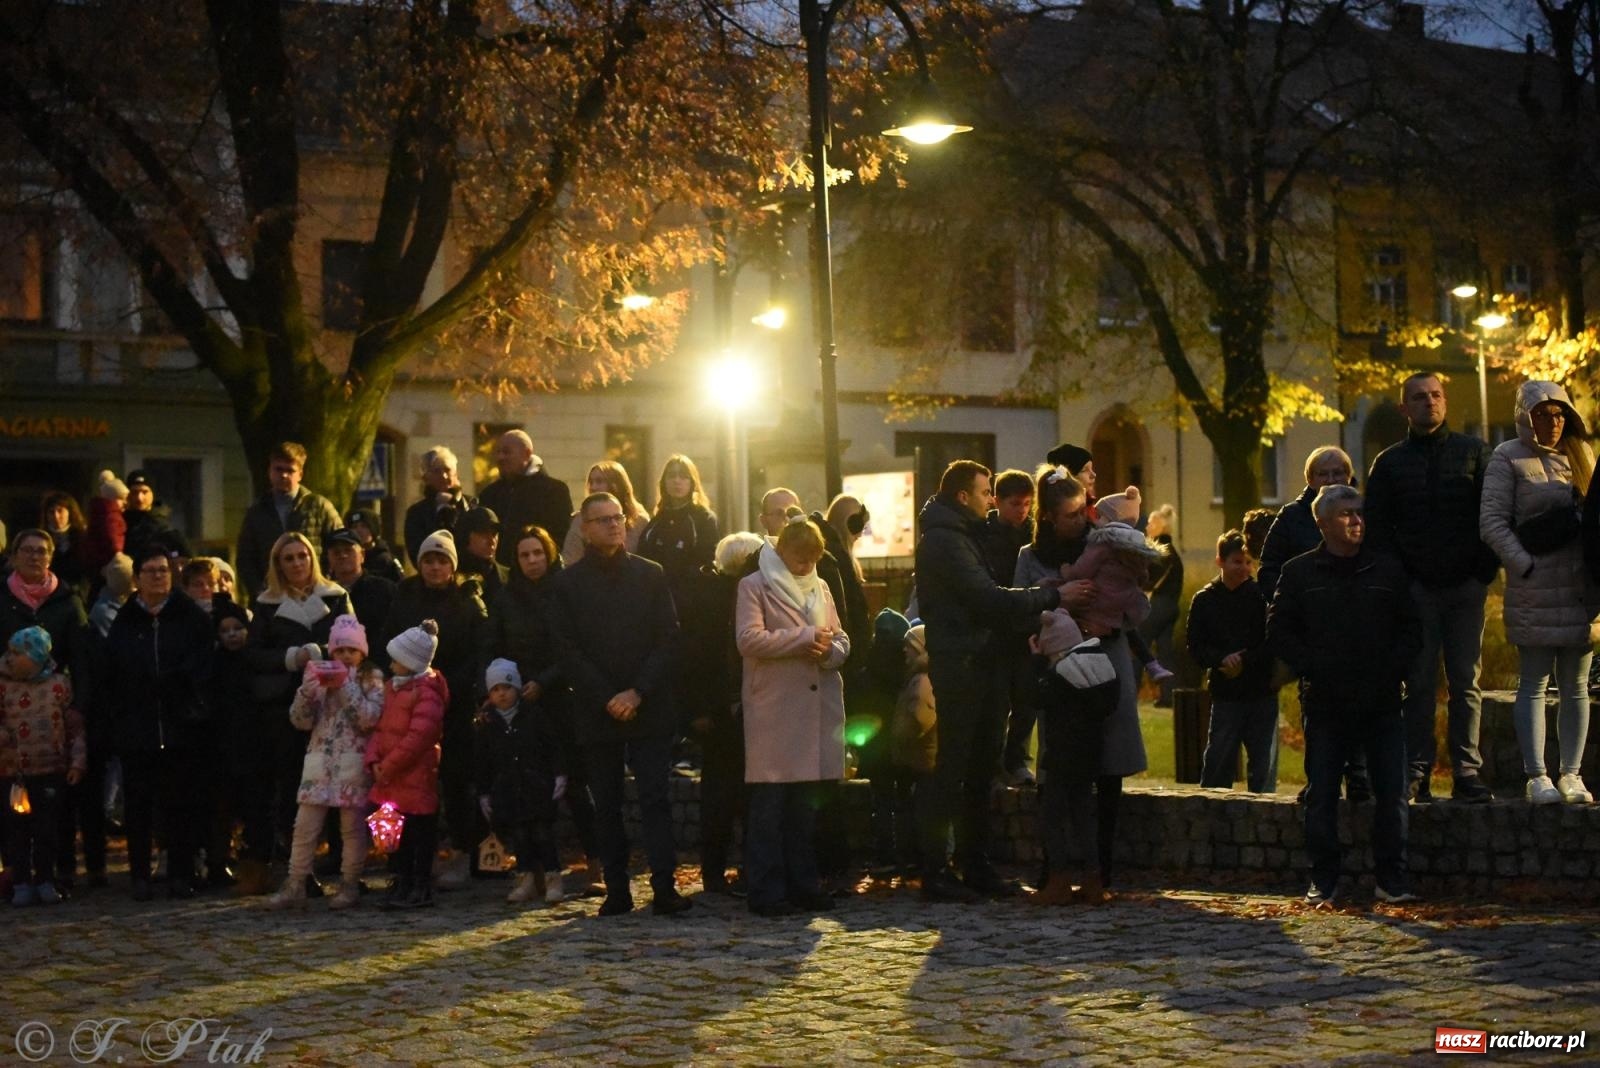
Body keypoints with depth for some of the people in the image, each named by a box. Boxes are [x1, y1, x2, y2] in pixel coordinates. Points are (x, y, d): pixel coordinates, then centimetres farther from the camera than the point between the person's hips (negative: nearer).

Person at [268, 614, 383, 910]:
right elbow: (300, 720, 7)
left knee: (352, 826, 1)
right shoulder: (321, 677, 13)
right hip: (320, 760, 3)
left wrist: (347, 685, -15)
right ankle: (295, 885, 3)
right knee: (305, 825, -1)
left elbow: (370, 718, -13)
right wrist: (306, 690, -10)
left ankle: (350, 885, 9)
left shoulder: (371, 679, 2)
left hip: (353, 762, -3)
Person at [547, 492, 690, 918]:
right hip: (596, 713, 0)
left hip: (649, 708, 0)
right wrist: (606, 699, -9)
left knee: (655, 798, -6)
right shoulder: (568, 583, 5)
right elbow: (568, 651, 0)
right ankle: (616, 890, 7)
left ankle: (664, 887, -10)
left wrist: (638, 692, -9)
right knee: (606, 806, 4)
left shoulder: (651, 575, 8)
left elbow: (668, 640, 3)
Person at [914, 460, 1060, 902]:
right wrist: (1051, 596, -18)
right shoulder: (944, 540, -14)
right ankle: (935, 871, -6)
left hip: (977, 665, 10)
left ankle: (976, 865, 19)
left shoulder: (961, 536, 19)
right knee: (952, 770, -8)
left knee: (979, 771, 13)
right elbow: (988, 599, -21)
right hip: (958, 667, -10)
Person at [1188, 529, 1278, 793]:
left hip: (1262, 693, -1)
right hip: (1225, 694, 1)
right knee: (1217, 761, 3)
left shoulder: (1262, 596, -1)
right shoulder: (1204, 600, 4)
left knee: (1264, 761, 3)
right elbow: (1195, 646, 2)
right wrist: (1222, 659, -14)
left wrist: (1245, 661, -13)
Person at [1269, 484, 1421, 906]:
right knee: (1321, 795, 2)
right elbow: (1279, 631, 4)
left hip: (1382, 702, 1)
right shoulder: (1299, 572, 4)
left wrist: (1393, 669, -4)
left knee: (1391, 792, -1)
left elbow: (1411, 629, 12)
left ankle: (1392, 878, 8)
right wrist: (1313, 668, -9)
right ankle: (1323, 881, 10)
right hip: (1324, 703, -1)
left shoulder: (1388, 570, 9)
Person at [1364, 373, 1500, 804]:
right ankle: (1416, 773, 1)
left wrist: (1484, 572, -3)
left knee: (1466, 683, 0)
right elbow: (1376, 527, 7)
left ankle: (1467, 772, 1)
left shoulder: (1473, 452, 9)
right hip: (1417, 589, 0)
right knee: (1419, 684, -1)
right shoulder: (1390, 462, 10)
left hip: (1465, 587, 0)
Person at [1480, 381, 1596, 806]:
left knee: (1575, 684, 6)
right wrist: (1525, 564, -13)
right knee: (1534, 682, -2)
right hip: (1534, 589, -5)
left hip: (1581, 586, 5)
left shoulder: (1580, 454, 15)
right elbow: (1491, 520, -5)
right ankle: (1537, 776, -1)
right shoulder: (1508, 457, 1)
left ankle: (1571, 774, 12)